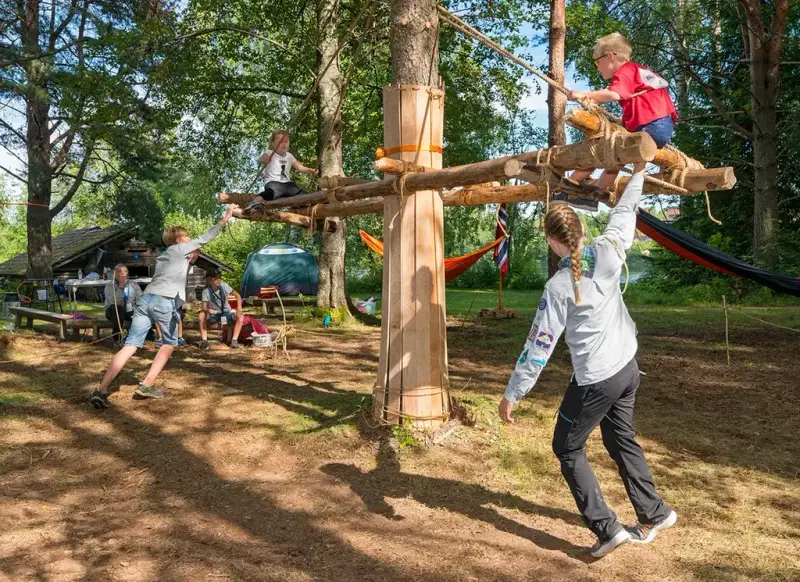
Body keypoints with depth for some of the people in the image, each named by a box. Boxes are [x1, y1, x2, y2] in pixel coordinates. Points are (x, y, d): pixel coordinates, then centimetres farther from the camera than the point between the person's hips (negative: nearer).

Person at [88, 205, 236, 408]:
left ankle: (101, 390, -12)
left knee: (131, 345, -1)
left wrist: (189, 260, 39)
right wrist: (225, 218, 22)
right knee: (170, 343, 14)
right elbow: (205, 238, 17)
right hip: (165, 301, -6)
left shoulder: (162, 256, 32)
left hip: (146, 298, 6)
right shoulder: (180, 249, 13)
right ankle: (147, 385, 7)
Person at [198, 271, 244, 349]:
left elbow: (237, 296, -6)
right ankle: (204, 340, -24)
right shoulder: (206, 291, -18)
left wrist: (239, 308, -20)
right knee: (201, 315, -31)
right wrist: (208, 310, -49)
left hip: (226, 312, 1)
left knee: (240, 316, -29)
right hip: (214, 315, -1)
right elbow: (204, 308, -24)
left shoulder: (224, 286, -16)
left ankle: (234, 340, -26)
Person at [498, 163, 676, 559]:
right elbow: (624, 214, 12)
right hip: (627, 367, 7)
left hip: (596, 380, -7)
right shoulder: (609, 250, -9)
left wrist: (512, 394, -12)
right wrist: (638, 172, 27)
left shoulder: (559, 286, -21)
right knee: (621, 440, 24)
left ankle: (606, 529, 10)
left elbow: (539, 346, -19)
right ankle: (654, 513, 36)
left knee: (567, 449, 10)